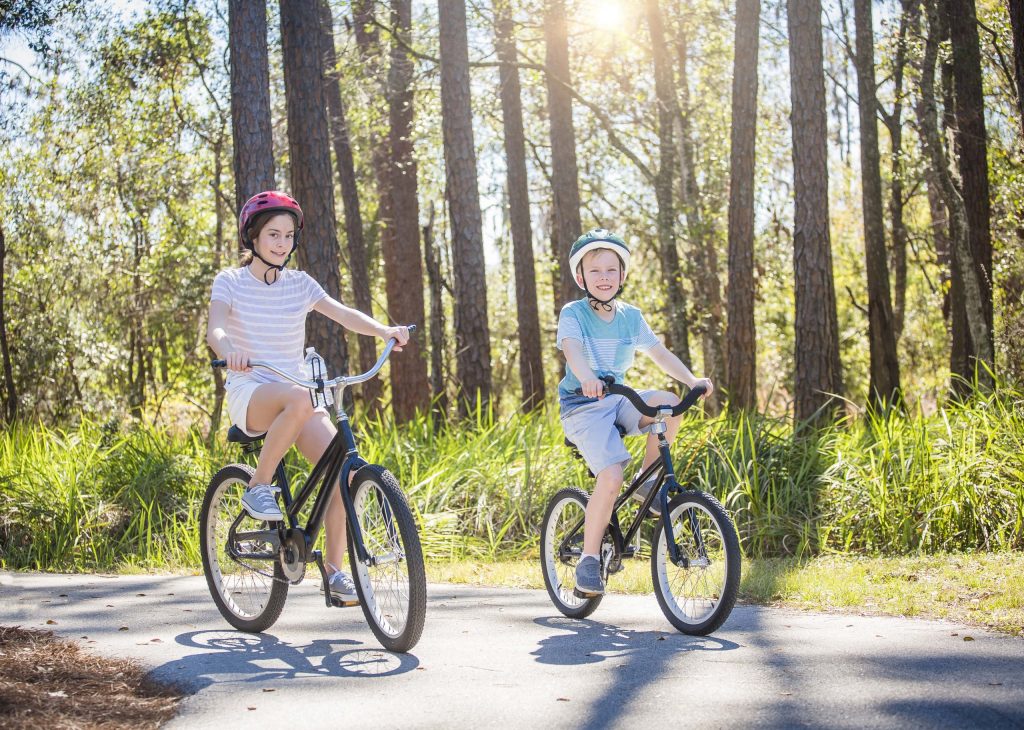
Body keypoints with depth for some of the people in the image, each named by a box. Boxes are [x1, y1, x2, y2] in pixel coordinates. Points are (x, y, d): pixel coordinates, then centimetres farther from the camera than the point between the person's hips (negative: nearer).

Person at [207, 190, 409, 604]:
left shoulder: (300, 284, 8)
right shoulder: (230, 283, -1)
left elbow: (343, 314, -6)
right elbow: (215, 330, -18)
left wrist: (384, 330, -27)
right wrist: (229, 350, -42)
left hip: (296, 392, 4)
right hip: (248, 394, -4)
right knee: (300, 399, -39)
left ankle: (334, 570, -8)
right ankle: (258, 488, -19)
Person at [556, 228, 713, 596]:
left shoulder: (631, 316, 6)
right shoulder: (573, 313, -8)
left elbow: (659, 352, 3)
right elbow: (571, 348, -27)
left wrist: (692, 380, -15)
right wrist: (586, 378, -49)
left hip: (619, 399, 5)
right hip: (582, 405, -5)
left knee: (669, 403, -25)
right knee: (611, 476, -25)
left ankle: (647, 481, -5)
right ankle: (589, 559, -12)